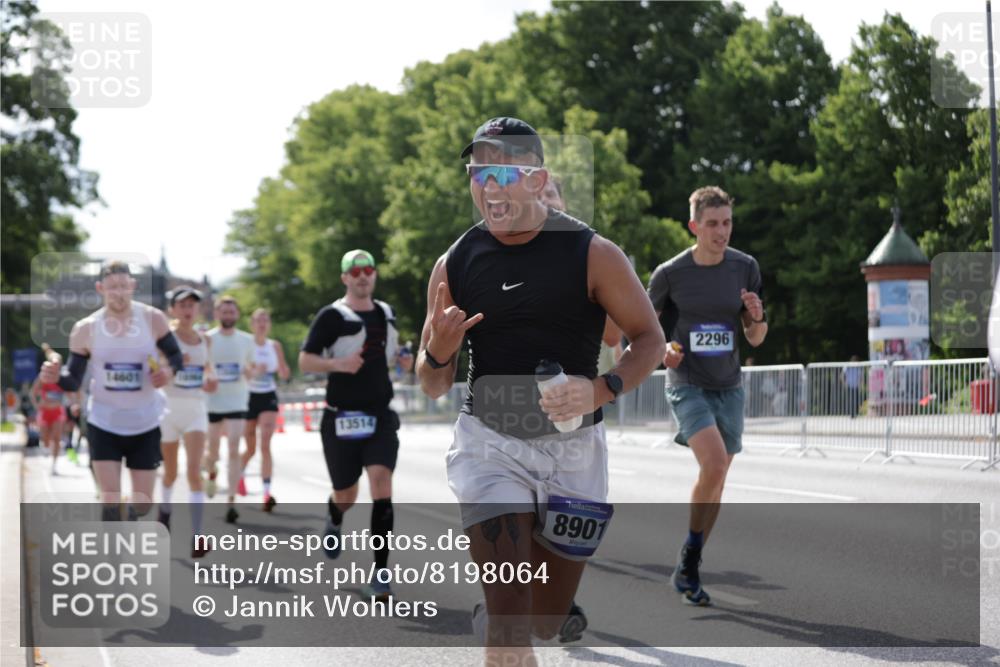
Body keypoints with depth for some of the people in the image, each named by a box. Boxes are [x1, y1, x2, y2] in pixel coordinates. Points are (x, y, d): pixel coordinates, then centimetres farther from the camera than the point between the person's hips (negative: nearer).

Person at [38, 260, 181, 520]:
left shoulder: (153, 319, -10)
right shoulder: (85, 329, -8)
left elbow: (176, 357, 1)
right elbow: (74, 380, -2)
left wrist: (169, 371, -23)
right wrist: (57, 376, -25)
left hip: (145, 424, 1)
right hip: (103, 423, -1)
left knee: (143, 504, 8)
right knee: (110, 502, -10)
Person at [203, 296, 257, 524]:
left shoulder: (247, 340, 4)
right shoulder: (207, 339, -1)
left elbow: (253, 368, 14)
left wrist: (251, 372, -9)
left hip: (237, 403, 0)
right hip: (212, 402, 0)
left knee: (234, 450, -11)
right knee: (212, 449, 11)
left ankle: (231, 501, -12)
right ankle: (212, 474, 47)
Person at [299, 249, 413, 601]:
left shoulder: (386, 313, 11)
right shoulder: (332, 316, -6)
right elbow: (305, 361, -9)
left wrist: (401, 360, 5)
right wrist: (337, 364, -26)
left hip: (380, 417, 3)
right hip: (342, 418, -3)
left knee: (381, 483, -16)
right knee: (346, 496, 8)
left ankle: (381, 572, -15)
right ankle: (334, 519, 49)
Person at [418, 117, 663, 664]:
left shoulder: (592, 254, -8)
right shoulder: (455, 264, -1)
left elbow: (650, 341, 0)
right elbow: (433, 387, 7)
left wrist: (603, 389, -19)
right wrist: (438, 353, -17)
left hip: (573, 447, 0)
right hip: (488, 442, 0)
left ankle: (490, 613, 47)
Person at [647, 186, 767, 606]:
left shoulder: (745, 268, 0)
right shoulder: (670, 273, -8)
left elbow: (755, 339, 6)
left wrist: (757, 317, -16)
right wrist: (661, 351, -16)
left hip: (728, 389, 4)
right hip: (687, 386, -4)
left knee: (716, 481, 8)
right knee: (714, 464, -24)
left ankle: (689, 571, 24)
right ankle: (688, 561, -8)